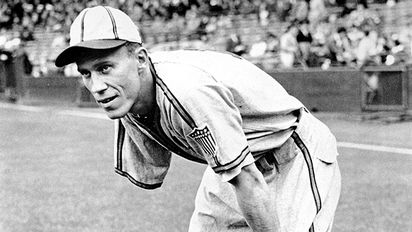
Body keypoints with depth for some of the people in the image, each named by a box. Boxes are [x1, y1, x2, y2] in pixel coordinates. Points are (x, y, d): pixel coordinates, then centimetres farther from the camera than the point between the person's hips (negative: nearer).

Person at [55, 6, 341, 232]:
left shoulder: (187, 91, -37)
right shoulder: (127, 100, -9)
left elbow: (248, 180, -32)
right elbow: (149, 176, 5)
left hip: (297, 157, -8)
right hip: (235, 164, 8)